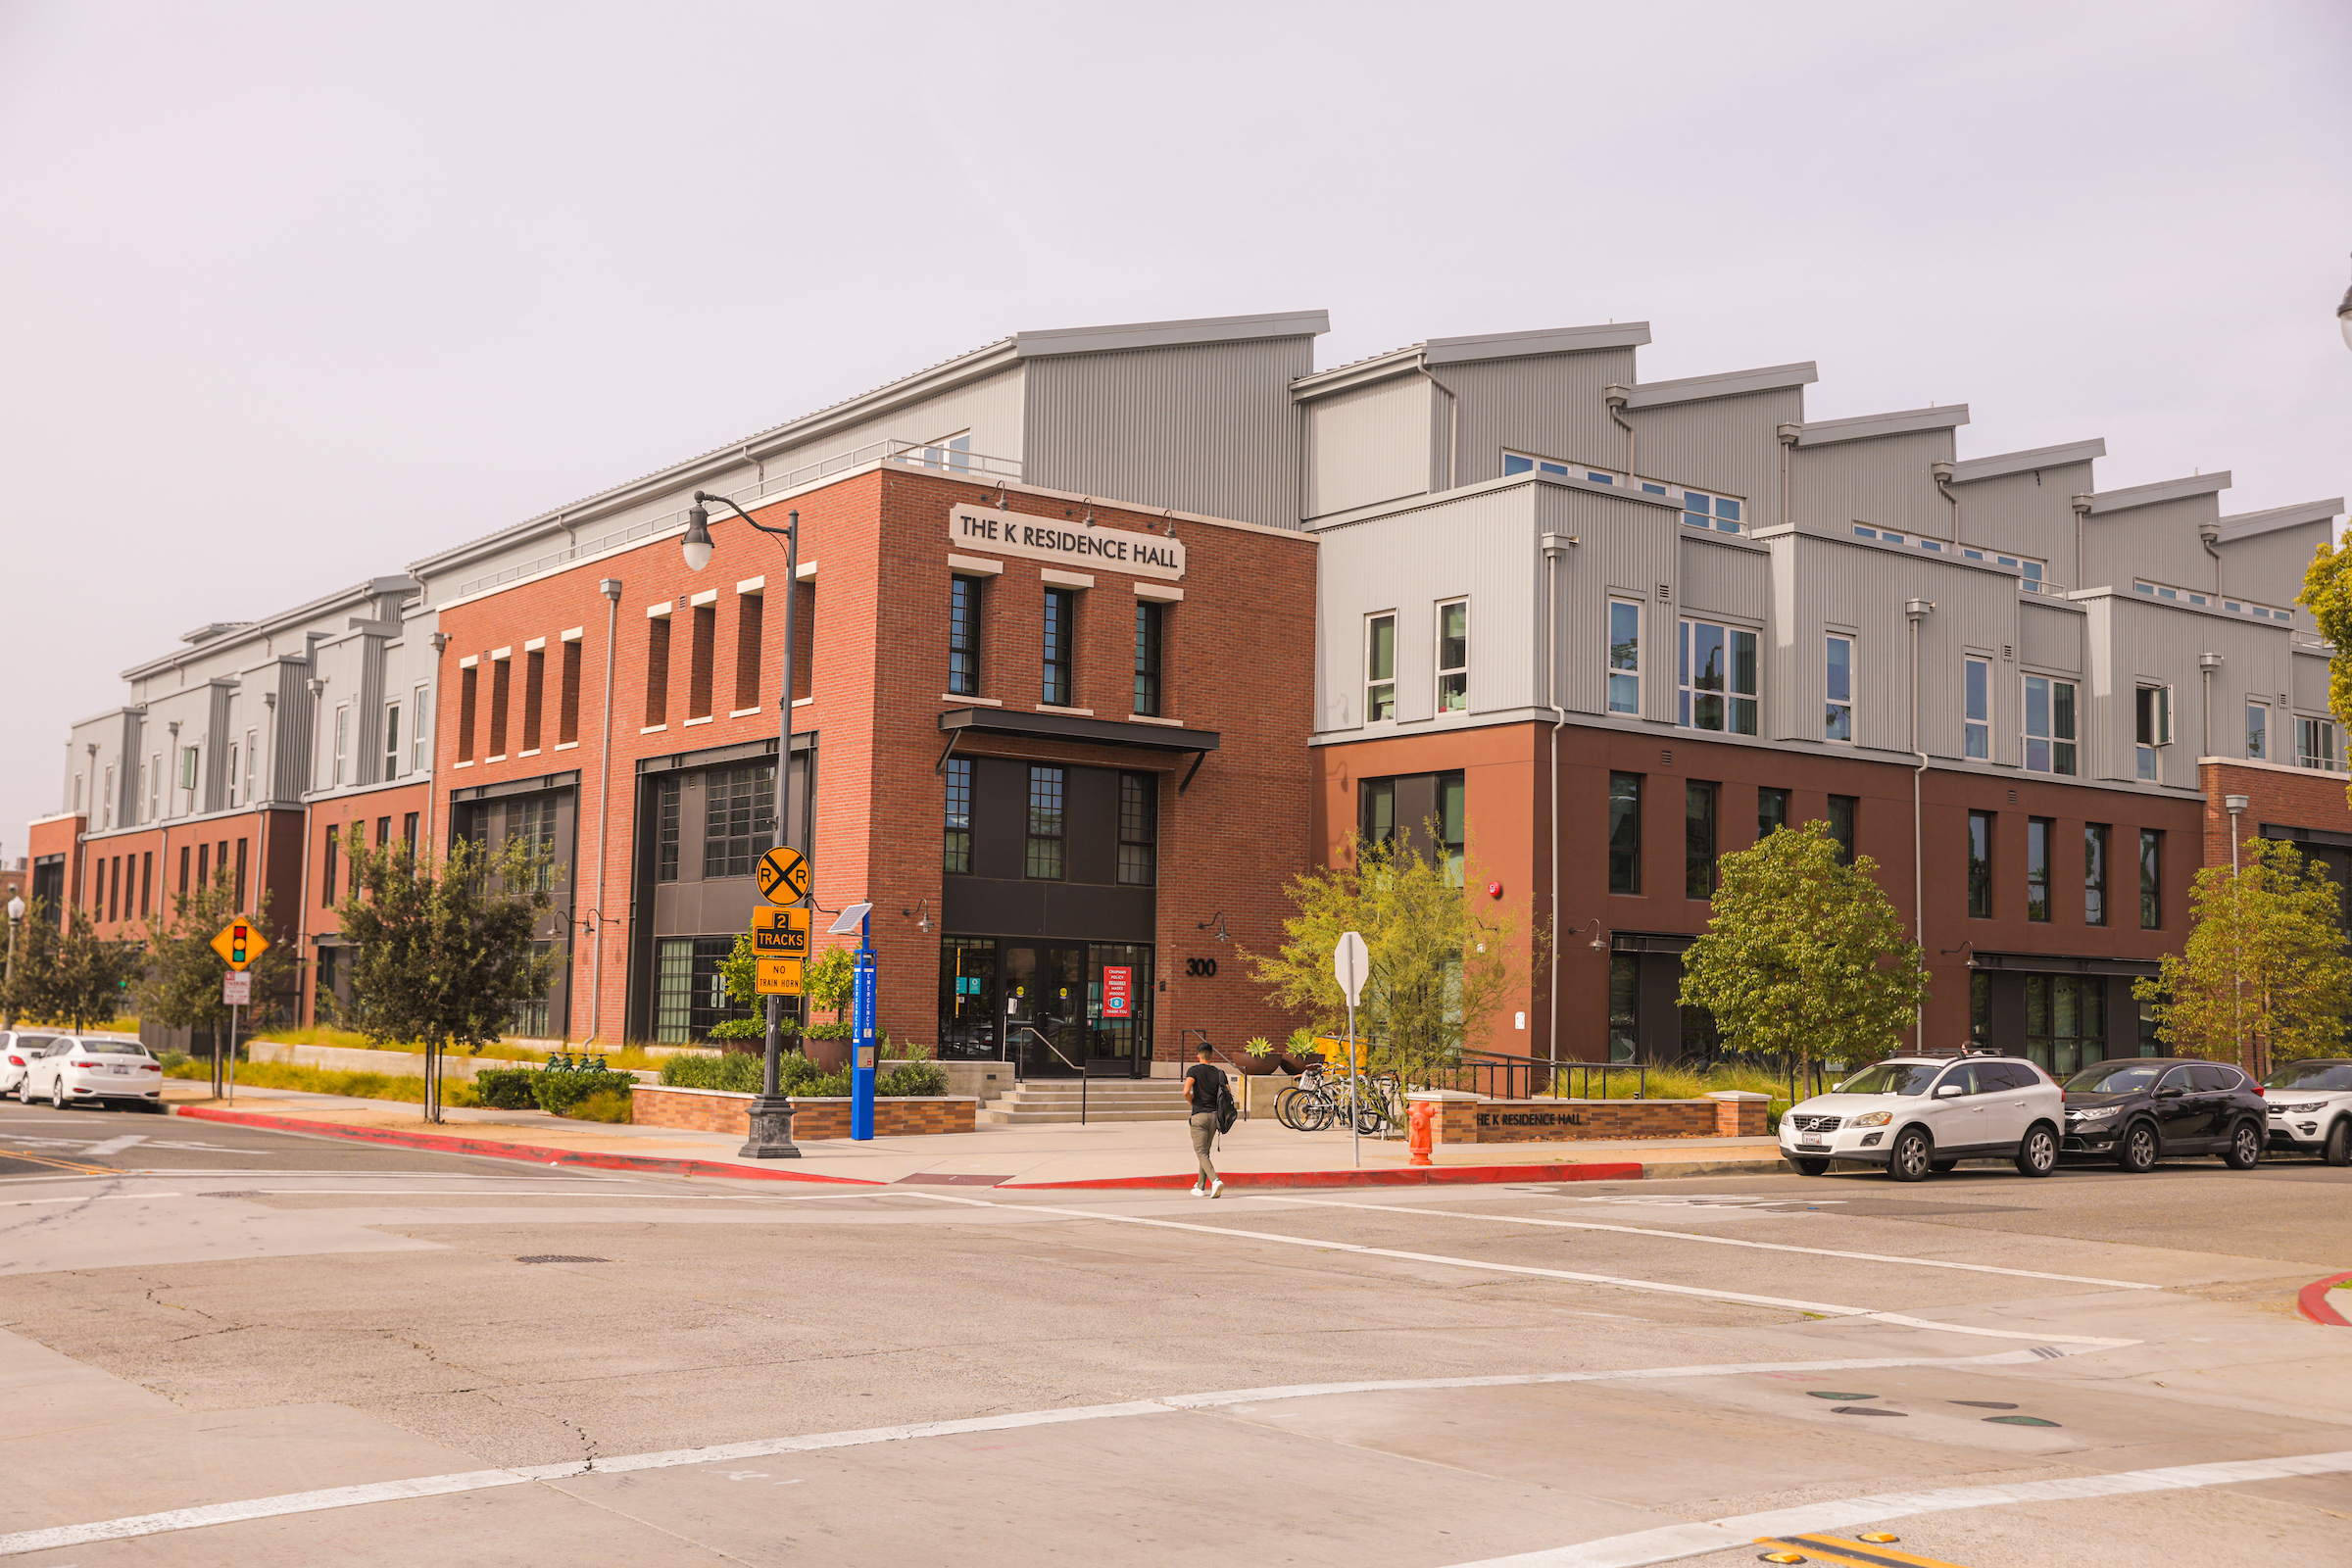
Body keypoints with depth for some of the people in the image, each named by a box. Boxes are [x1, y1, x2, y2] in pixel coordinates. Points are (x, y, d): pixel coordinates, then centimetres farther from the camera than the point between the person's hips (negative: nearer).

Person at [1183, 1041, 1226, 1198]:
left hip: (1199, 1115, -5)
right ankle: (1200, 1187, 22)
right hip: (1214, 1115, 5)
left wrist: (1192, 1103, 1)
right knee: (1205, 1152, 17)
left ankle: (1215, 1180, -26)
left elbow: (1186, 1091, -19)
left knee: (1201, 1153, -4)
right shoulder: (1219, 1073, 6)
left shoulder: (1194, 1070, -5)